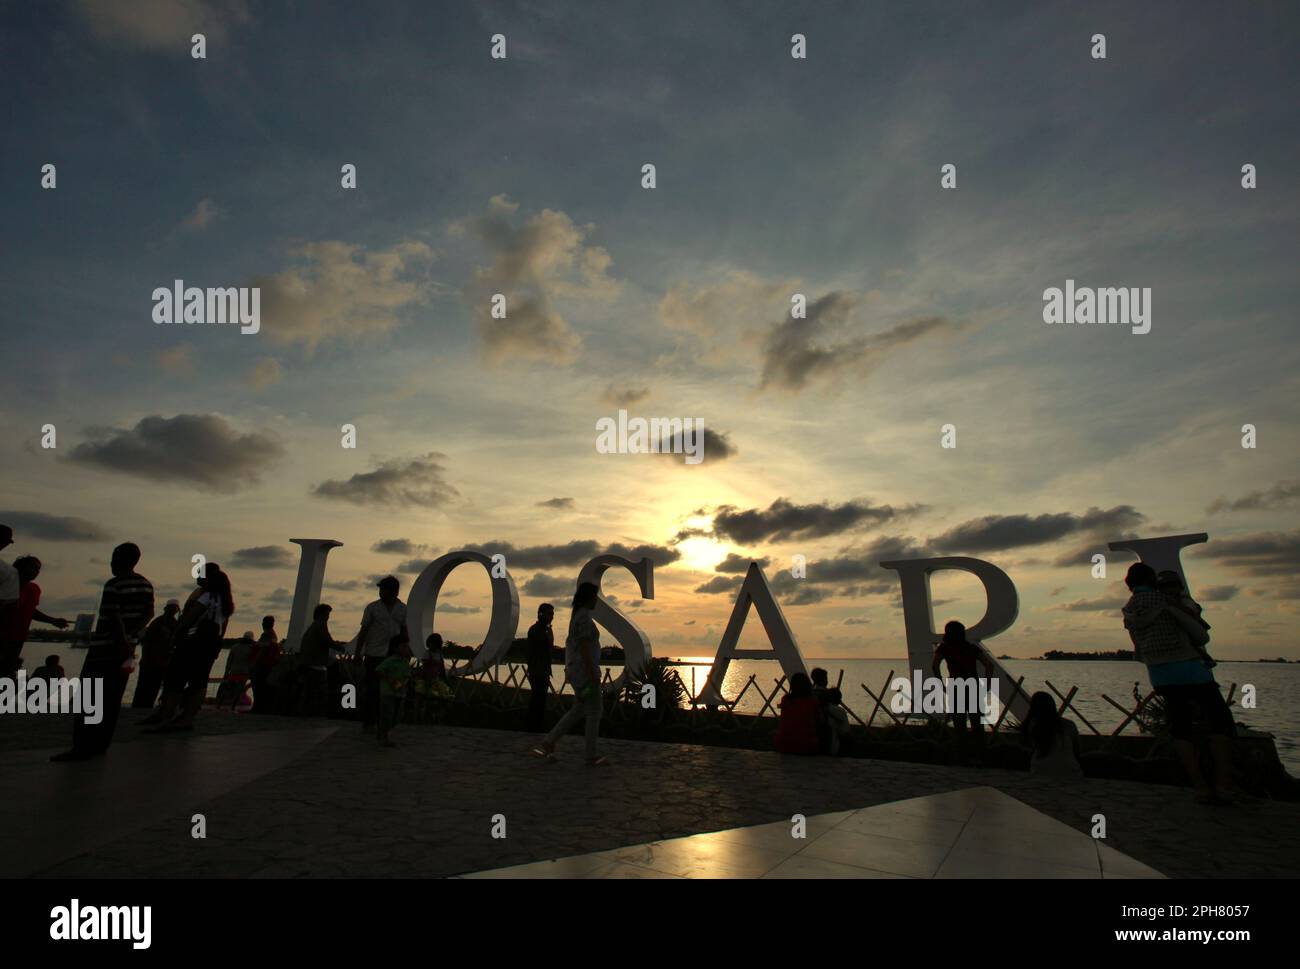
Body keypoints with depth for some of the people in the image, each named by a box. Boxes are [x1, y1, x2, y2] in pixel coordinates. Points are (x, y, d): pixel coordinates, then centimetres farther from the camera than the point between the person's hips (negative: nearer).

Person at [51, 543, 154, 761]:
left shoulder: (113, 585, -12)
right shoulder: (147, 585, 9)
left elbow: (115, 618, -18)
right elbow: (149, 613, 8)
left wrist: (123, 642, -17)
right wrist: (132, 636, 6)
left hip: (104, 649, -7)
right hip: (126, 647, 7)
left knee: (88, 697, -4)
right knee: (112, 698, 10)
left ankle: (82, 747, -6)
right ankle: (100, 743, 12)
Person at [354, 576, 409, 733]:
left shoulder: (402, 609, 7)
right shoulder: (372, 608, -1)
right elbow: (363, 631, 2)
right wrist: (358, 652, -2)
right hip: (374, 655, -2)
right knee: (371, 689, 2)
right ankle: (367, 722, 13)